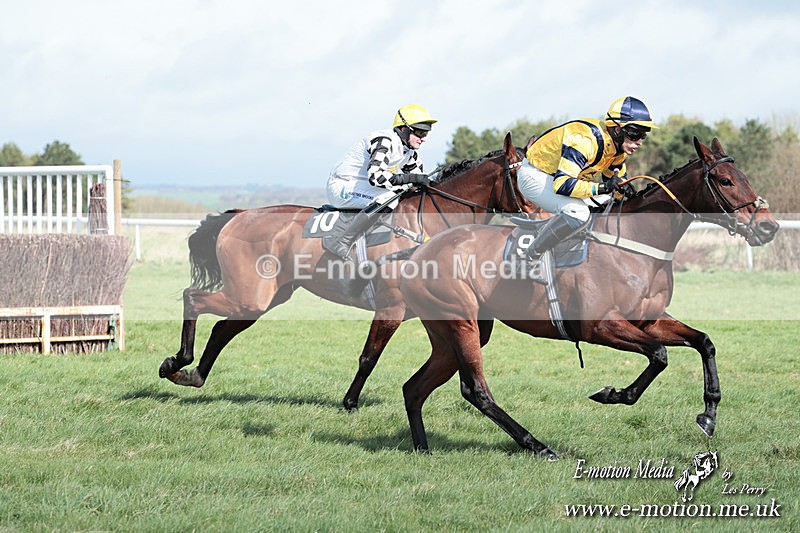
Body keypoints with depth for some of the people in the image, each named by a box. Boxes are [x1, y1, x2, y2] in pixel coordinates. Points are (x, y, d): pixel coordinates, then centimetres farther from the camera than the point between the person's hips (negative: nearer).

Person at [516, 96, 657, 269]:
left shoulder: (619, 145, -6)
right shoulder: (584, 140, -34)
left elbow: (616, 179, 12)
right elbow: (561, 184, -41)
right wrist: (601, 188, -44)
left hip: (564, 174, 10)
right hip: (535, 176, -10)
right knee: (578, 212, -32)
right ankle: (530, 258, -19)